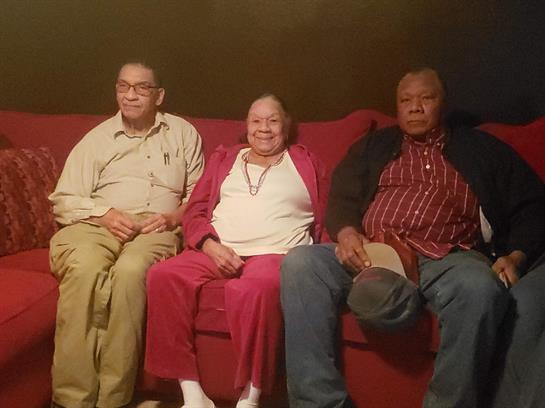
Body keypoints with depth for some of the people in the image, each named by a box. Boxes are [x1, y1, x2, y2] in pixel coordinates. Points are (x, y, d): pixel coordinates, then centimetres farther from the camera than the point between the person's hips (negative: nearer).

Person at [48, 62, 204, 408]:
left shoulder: (183, 133, 18)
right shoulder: (97, 139, 17)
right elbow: (63, 199, 10)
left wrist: (174, 216, -6)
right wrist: (105, 213, -9)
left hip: (156, 227, -1)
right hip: (97, 224, 1)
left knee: (131, 269, -37)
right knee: (85, 268, -35)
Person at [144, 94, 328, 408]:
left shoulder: (306, 163, 20)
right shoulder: (224, 159, 25)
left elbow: (325, 219, 11)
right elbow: (195, 211, 15)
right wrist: (210, 245, -5)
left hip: (276, 253, -3)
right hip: (217, 251, 3)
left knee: (258, 287, -39)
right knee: (163, 276, -26)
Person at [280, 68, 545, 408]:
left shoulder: (483, 150, 22)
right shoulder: (374, 147, 27)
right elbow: (341, 197, 16)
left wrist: (515, 256, -3)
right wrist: (346, 232, -7)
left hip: (447, 259, -1)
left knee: (479, 287, -37)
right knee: (300, 262, -26)